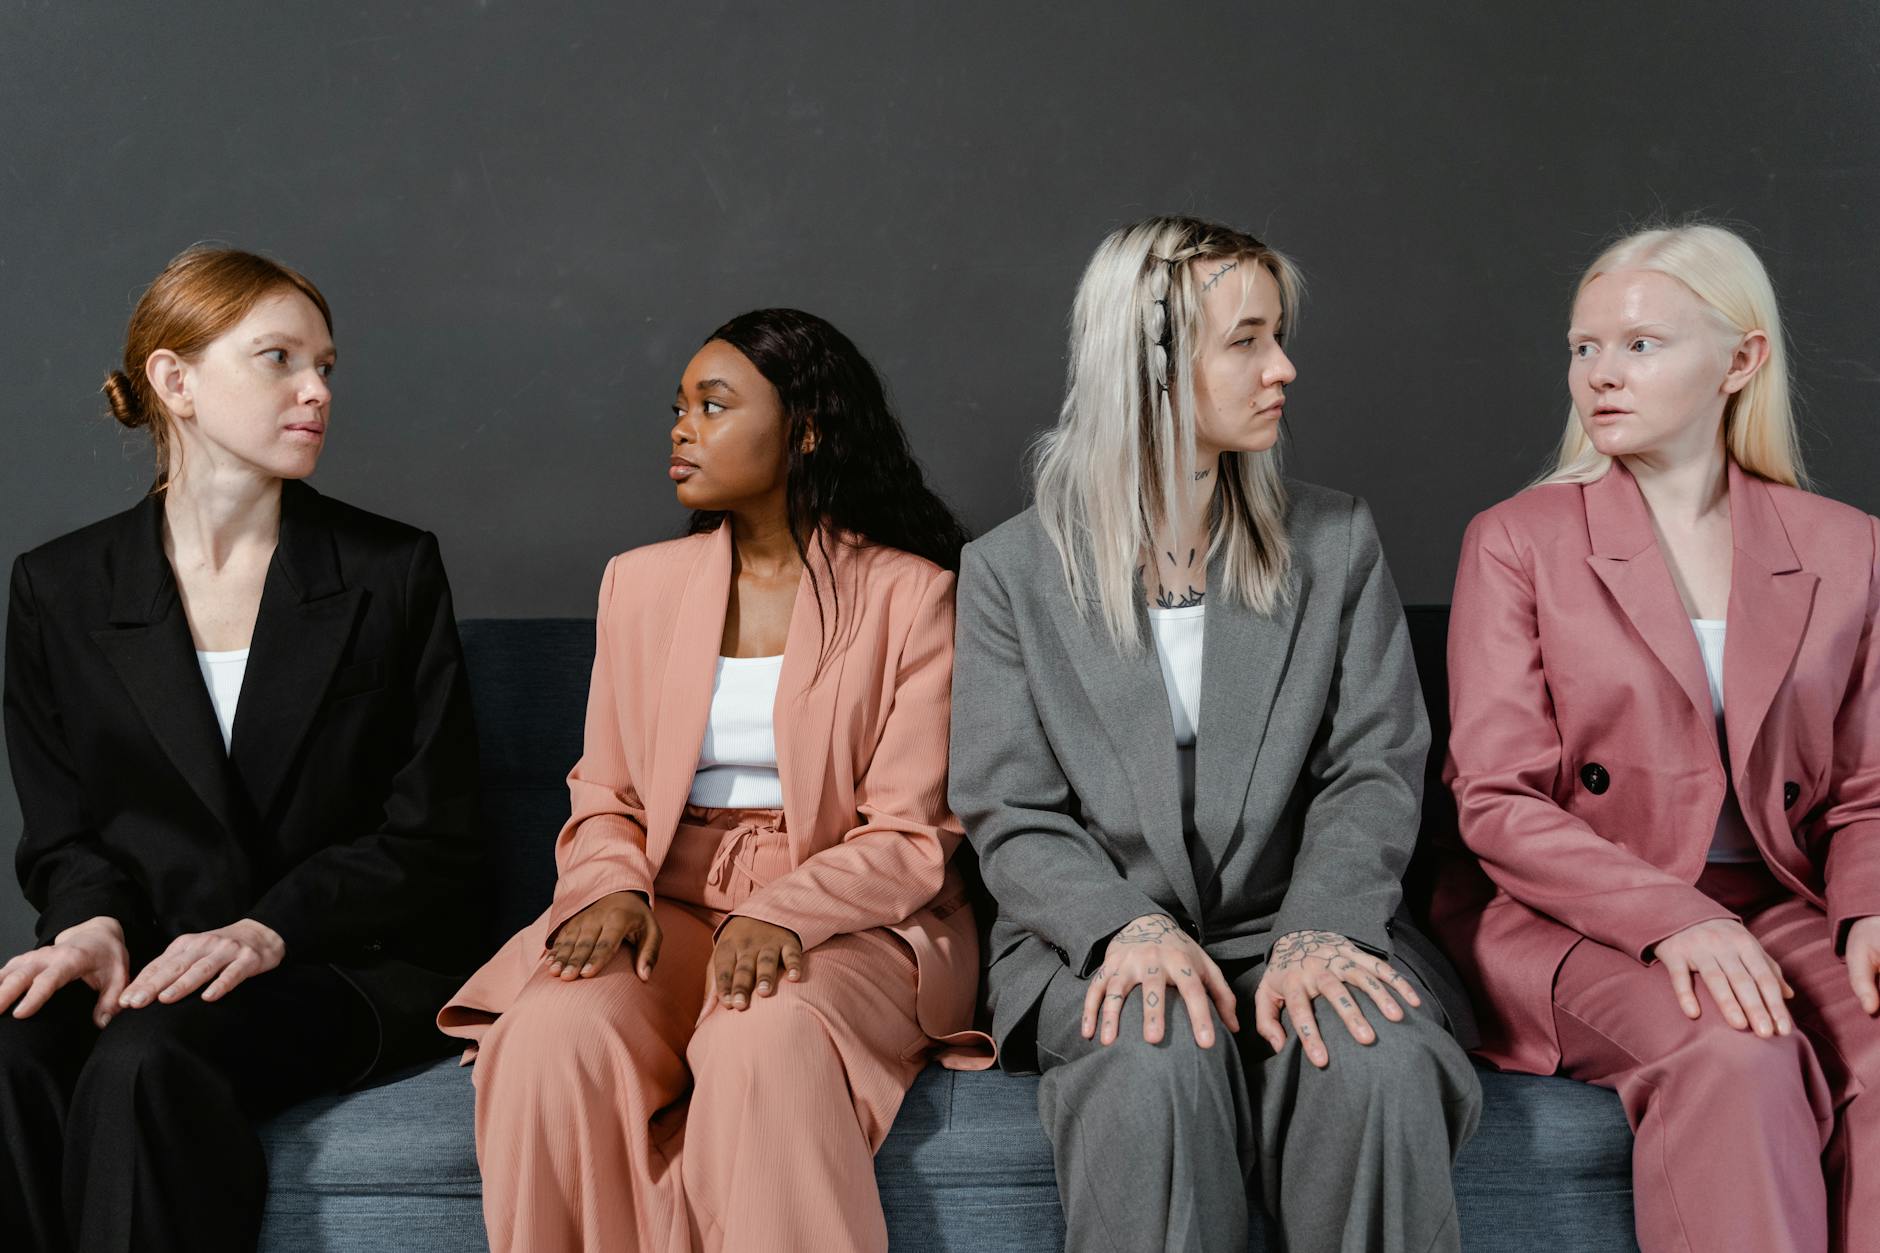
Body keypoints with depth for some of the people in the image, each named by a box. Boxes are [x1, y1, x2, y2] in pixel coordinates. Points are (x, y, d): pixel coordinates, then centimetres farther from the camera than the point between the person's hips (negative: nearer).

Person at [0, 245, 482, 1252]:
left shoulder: (393, 573, 4)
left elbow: (436, 838, 0)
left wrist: (270, 928, -15)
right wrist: (94, 923, -13)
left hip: (347, 959, -2)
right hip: (143, 957, 2)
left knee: (149, 1060, -32)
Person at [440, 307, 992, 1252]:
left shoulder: (910, 595, 1)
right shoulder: (641, 583, 15)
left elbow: (909, 838, -5)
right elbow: (604, 799, 13)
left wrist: (784, 916, -22)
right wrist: (614, 889, -9)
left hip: (848, 919, -3)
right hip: (671, 906, 3)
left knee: (767, 1039, -36)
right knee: (553, 1033, -29)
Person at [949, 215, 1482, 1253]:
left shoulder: (1337, 544, 9)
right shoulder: (1014, 570, 4)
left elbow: (1374, 770, 2)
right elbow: (1009, 817, 0)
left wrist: (1318, 932, -17)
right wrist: (1130, 926, -19)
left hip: (1299, 923, 1)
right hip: (1096, 937, -1)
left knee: (1380, 1060, -30)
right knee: (1160, 1055, -33)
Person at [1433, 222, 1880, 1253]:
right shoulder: (1517, 540, 2)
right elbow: (1498, 802, -6)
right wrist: (1671, 919, -20)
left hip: (1777, 915, 3)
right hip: (1567, 918, -2)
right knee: (1733, 1058, -33)